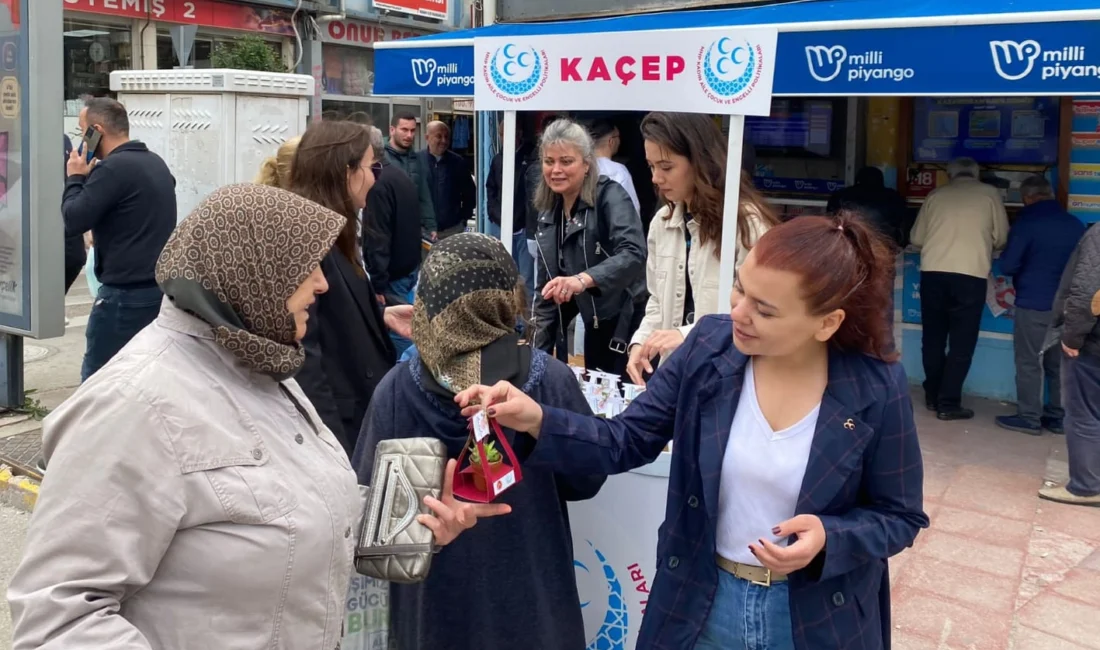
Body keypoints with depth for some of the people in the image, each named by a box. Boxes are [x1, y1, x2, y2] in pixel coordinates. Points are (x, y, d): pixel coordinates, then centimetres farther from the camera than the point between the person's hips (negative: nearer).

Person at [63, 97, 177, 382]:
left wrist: (76, 178, 0)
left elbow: (72, 221, -15)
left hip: (126, 293, -9)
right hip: (161, 287, 9)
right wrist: (89, 178, 16)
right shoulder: (155, 163, 12)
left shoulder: (113, 168, -15)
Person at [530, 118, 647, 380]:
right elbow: (545, 287, 11)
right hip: (594, 323, 6)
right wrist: (538, 353, 7)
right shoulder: (548, 211, 7)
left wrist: (583, 279, -46)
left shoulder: (610, 196, -13)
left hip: (628, 323, -6)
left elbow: (634, 254, -30)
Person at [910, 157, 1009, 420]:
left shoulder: (936, 195, 13)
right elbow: (1001, 238, 11)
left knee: (932, 337, 15)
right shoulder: (990, 194, 9)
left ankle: (933, 397, 24)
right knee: (961, 342, 4)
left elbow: (916, 239, 16)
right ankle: (948, 403, 3)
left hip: (933, 272, 2)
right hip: (970, 275, -2)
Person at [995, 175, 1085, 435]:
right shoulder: (1076, 224, 6)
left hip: (1033, 304, -6)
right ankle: (1057, 417, 19)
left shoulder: (1026, 223, -12)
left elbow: (1007, 266, -13)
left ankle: (1028, 418, 6)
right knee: (1060, 363, 13)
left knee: (1029, 363, 2)